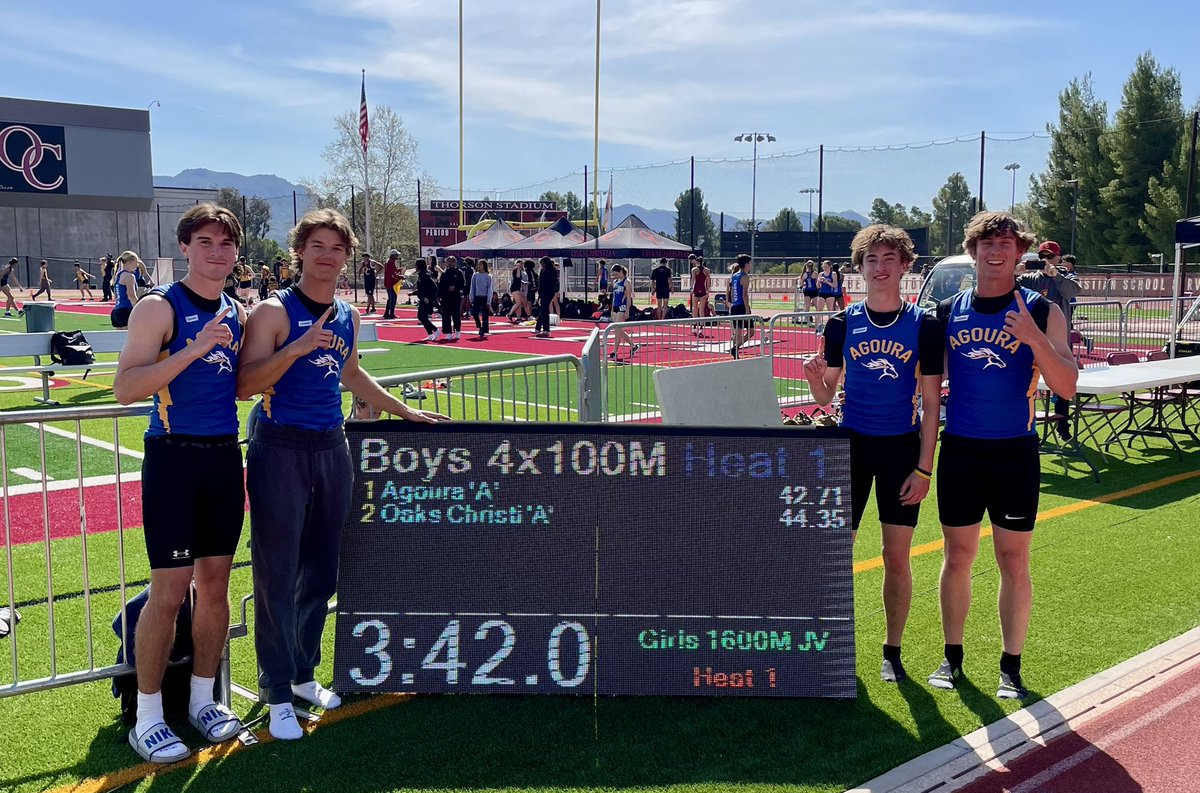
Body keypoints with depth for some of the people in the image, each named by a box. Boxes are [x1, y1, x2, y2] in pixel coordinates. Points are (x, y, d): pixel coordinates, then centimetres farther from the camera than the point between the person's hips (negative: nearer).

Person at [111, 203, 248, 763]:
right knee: (169, 590, -3)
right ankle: (147, 718, 12)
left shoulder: (237, 313, 11)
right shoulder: (159, 307, -8)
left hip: (225, 457, 6)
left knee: (215, 581, 11)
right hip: (174, 458, -6)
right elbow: (125, 388, -18)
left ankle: (203, 700, 25)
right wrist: (193, 349, -25)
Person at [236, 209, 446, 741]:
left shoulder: (347, 317, 11)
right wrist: (300, 345, -26)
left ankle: (303, 673, 28)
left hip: (331, 448, 6)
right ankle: (278, 694, 10)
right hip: (280, 450, -6)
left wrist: (403, 411, 33)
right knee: (278, 576, -1)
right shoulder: (274, 312, -8)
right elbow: (244, 385, -17)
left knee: (321, 572, 13)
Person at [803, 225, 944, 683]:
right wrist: (815, 377, -20)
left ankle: (892, 651, 22)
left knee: (897, 558, 5)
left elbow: (931, 402, -2)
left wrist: (924, 468, -6)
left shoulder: (924, 326, -4)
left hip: (902, 448, -1)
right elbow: (826, 396, 4)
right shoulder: (842, 324, 0)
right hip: (852, 443, 1)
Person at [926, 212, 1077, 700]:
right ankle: (952, 656, 24)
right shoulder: (948, 312, 3)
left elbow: (1066, 387, -12)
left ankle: (1011, 665, 19)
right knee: (957, 557, 10)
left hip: (1015, 452, -2)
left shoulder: (1042, 312, -4)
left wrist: (1035, 339, -27)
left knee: (1013, 560, 5)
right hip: (959, 450, 2)